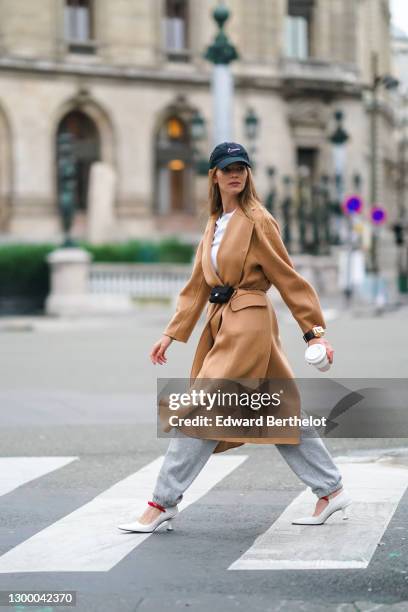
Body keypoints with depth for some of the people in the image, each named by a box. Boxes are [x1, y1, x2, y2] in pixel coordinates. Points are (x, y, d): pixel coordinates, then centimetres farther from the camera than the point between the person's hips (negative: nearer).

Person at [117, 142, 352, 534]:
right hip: (222, 324, 8)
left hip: (248, 324, -8)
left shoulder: (257, 220, -7)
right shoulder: (214, 225, 16)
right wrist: (172, 334, 12)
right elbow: (198, 285, 17)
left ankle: (163, 503, -3)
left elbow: (287, 277, -7)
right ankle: (331, 491, 19)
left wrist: (313, 332, -8)